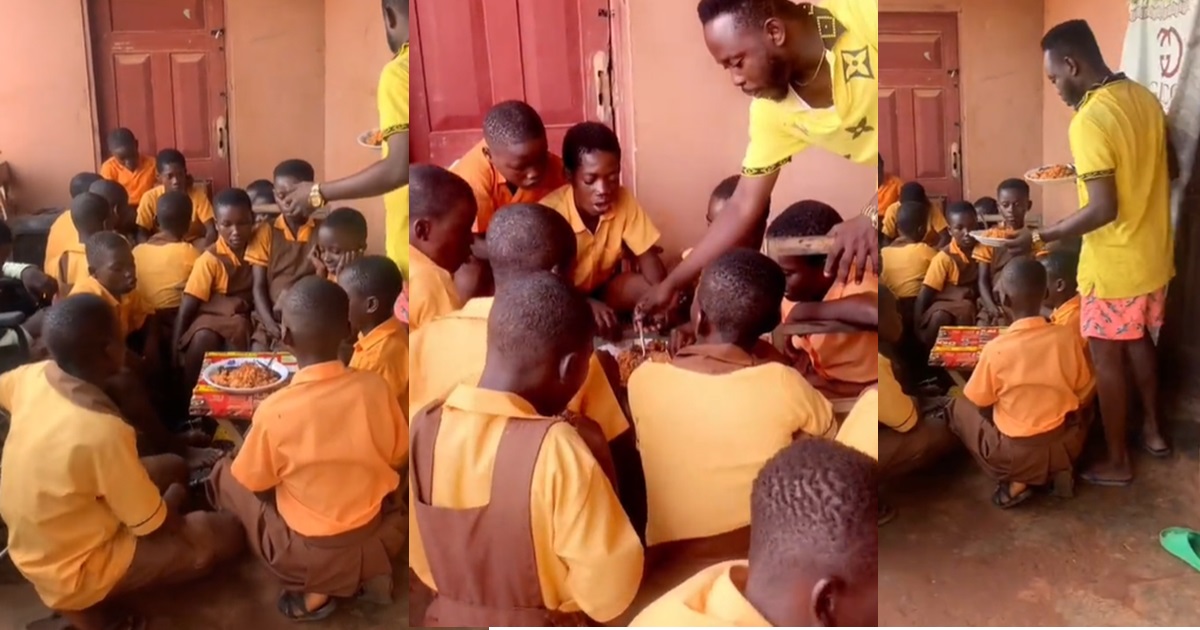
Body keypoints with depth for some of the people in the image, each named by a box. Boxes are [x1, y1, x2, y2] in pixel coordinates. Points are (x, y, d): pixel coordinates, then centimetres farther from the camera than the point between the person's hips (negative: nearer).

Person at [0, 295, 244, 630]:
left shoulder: (33, 376, -13)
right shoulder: (103, 432, -35)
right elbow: (154, 525, -22)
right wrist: (176, 498, 0)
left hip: (32, 543, 8)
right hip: (70, 571, -8)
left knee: (172, 467, 17)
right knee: (225, 536, -8)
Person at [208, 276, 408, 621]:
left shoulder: (274, 410, -22)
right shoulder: (375, 387, -14)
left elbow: (256, 485, -6)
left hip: (308, 556, -3)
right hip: (381, 540, 4)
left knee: (226, 474, 15)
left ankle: (314, 589, 8)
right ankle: (365, 572, 13)